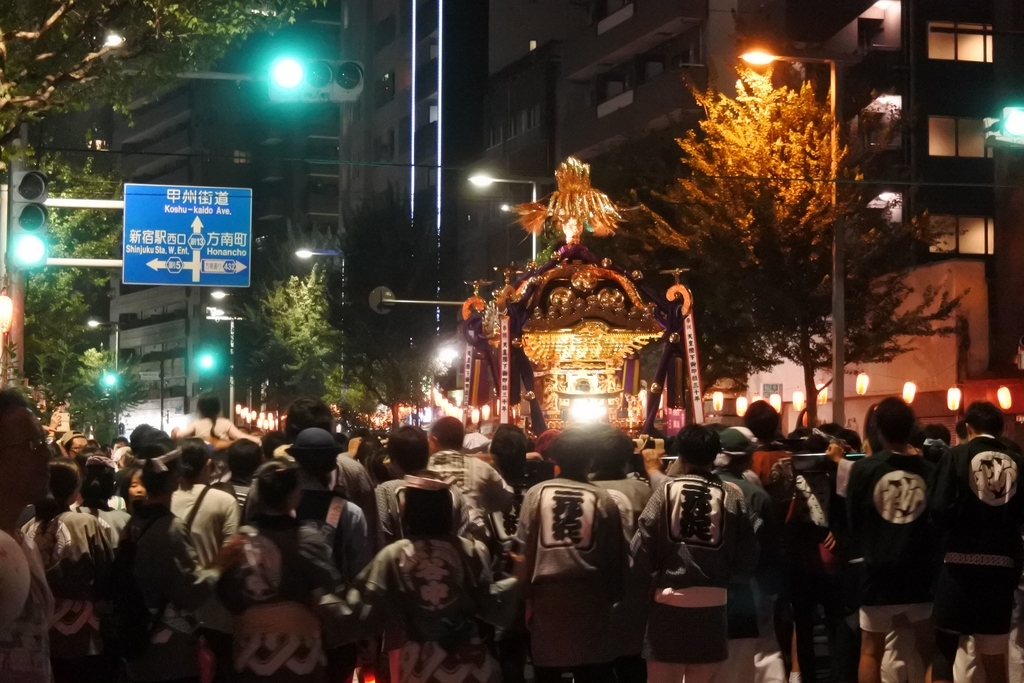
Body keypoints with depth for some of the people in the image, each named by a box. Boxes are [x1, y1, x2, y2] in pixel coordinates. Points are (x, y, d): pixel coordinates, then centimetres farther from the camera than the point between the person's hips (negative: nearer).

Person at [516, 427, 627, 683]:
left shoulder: (536, 493, -3)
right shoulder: (602, 498, -3)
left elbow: (524, 550, -2)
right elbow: (616, 555, 3)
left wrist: (526, 594, 7)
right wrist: (613, 595, 16)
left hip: (546, 595, 0)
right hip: (590, 596, 0)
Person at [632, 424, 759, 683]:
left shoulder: (667, 489, -4)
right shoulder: (732, 495, 0)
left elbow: (641, 547, -7)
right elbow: (747, 558, 4)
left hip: (669, 601, -2)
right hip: (713, 603, 2)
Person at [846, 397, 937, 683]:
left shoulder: (864, 469, -9)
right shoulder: (929, 470, -7)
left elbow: (853, 522, 1)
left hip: (879, 574, -1)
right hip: (921, 573, 1)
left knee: (871, 652, 10)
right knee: (929, 651, 19)